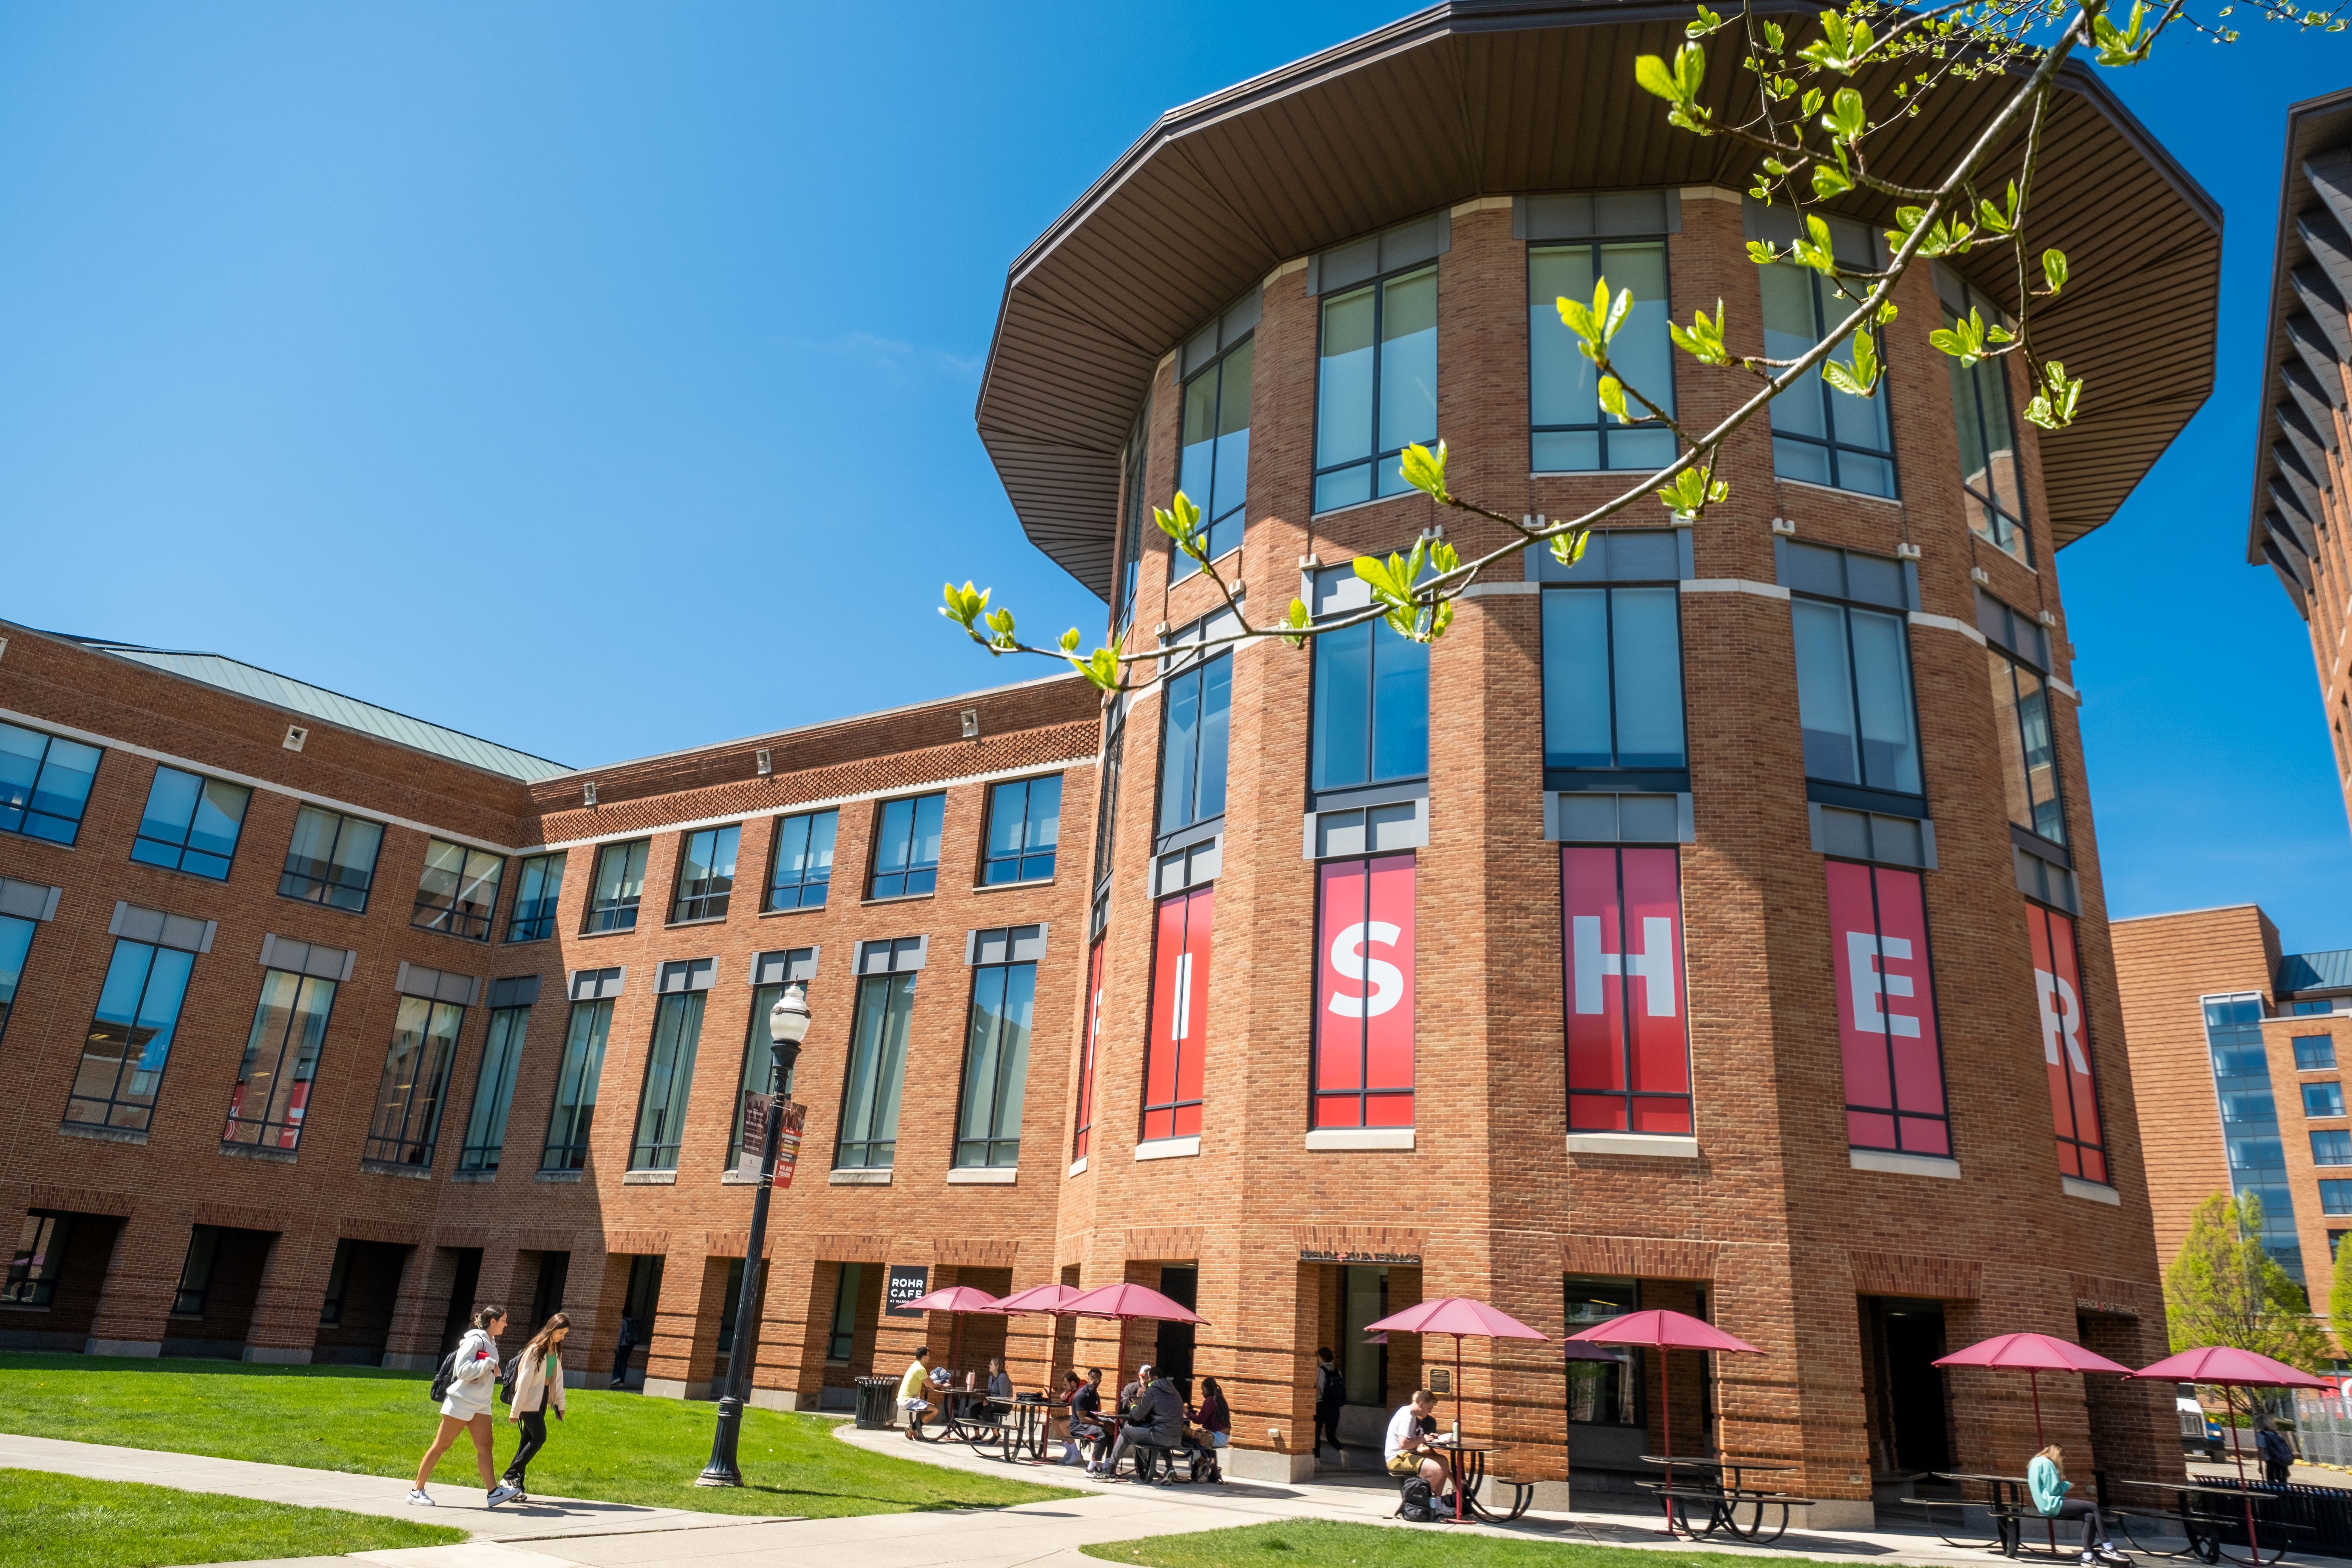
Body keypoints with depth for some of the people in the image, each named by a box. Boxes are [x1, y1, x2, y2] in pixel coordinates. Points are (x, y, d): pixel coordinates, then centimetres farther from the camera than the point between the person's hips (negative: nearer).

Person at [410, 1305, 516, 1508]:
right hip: (461, 1402, -8)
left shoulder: (491, 1343, 14)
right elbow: (463, 1370, -23)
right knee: (441, 1446, 1)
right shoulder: (475, 1340, -14)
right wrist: (490, 1363, -20)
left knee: (485, 1446, -2)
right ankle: (417, 1491, 12)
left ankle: (494, 1492, -7)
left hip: (481, 1405, 8)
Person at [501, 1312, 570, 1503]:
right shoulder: (535, 1350, -16)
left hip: (543, 1398, 7)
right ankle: (511, 1475, -4)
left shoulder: (557, 1350, 8)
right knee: (540, 1438, -13)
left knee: (529, 1440, 7)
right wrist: (515, 1410, -15)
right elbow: (524, 1380, -16)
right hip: (530, 1400, -7)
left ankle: (516, 1486, 10)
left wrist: (560, 1403, 13)